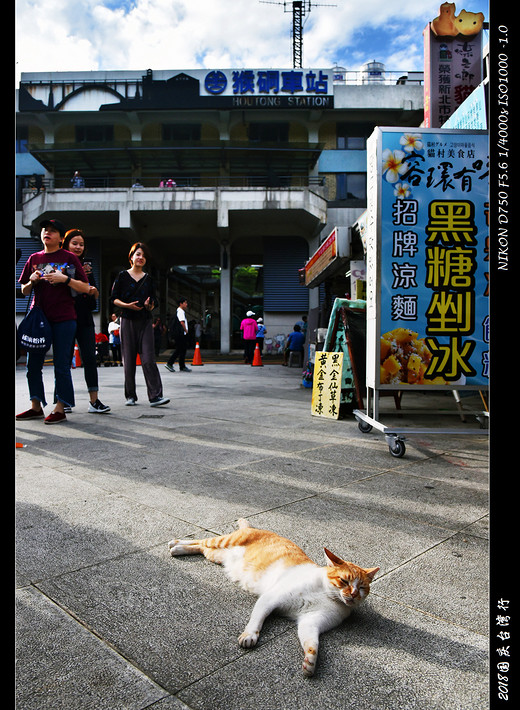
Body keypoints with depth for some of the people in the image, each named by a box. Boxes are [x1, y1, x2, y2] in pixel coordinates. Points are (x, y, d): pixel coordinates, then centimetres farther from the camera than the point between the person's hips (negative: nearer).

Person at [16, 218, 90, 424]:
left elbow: (85, 288, -3)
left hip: (63, 319, -5)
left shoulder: (69, 258, 2)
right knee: (33, 364, 7)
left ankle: (60, 408, 4)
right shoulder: (34, 258, 14)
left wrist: (65, 279, -16)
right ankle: (36, 406, 19)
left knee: (61, 365, -3)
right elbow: (24, 291, 18)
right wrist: (32, 280, -2)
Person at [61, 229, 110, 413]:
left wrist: (93, 290, -7)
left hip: (85, 319, 3)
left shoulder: (86, 266, 15)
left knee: (90, 359, -1)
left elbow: (96, 294, 15)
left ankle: (94, 401, 1)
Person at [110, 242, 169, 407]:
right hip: (128, 321, -1)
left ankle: (155, 396, -13)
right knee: (129, 359, 2)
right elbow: (113, 298, 3)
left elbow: (154, 303, 12)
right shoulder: (122, 276, 7)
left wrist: (149, 305, -11)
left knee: (148, 359, -9)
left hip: (145, 321, 1)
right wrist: (127, 305, -14)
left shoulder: (148, 279, 13)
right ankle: (130, 396, 13)